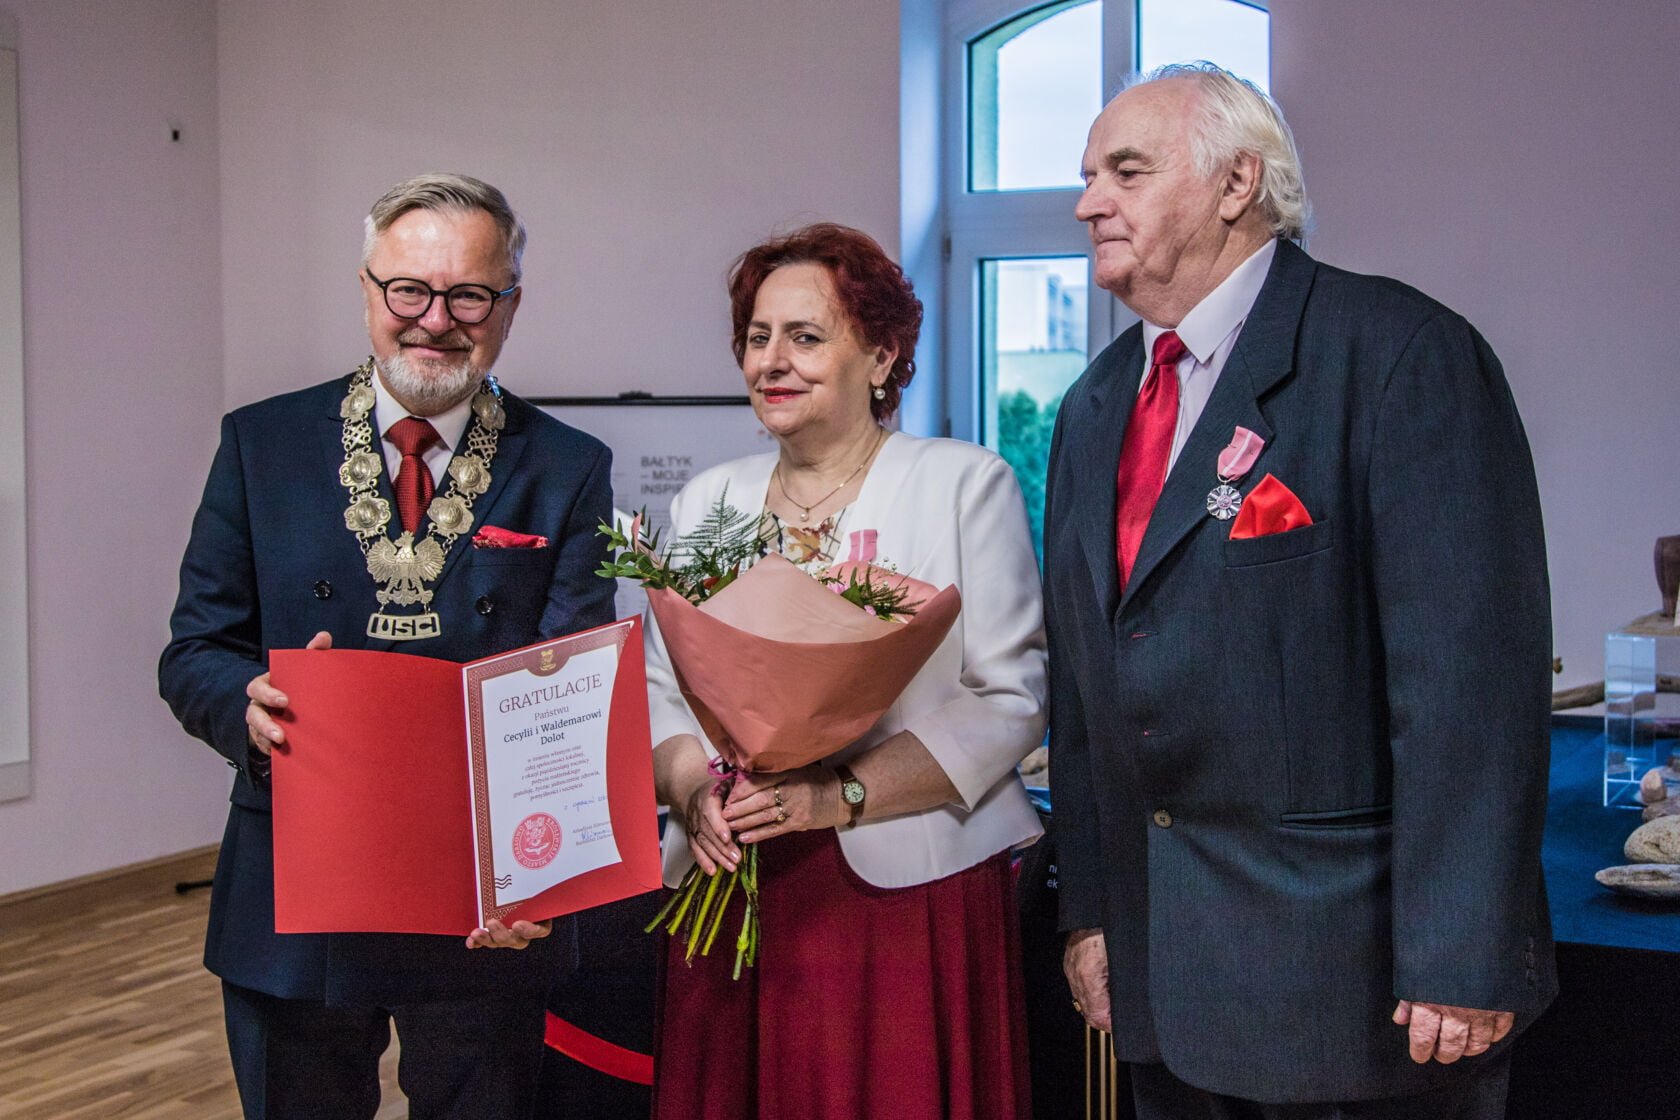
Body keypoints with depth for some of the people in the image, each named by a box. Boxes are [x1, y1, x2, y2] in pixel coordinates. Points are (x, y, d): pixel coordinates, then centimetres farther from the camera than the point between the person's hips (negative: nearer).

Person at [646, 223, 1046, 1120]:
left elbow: (1010, 698, -6)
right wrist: (694, 789, -8)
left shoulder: (966, 485, 1)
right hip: (731, 887, 4)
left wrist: (841, 796, -16)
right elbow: (659, 685, 13)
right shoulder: (707, 500, 15)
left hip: (908, 895, -3)